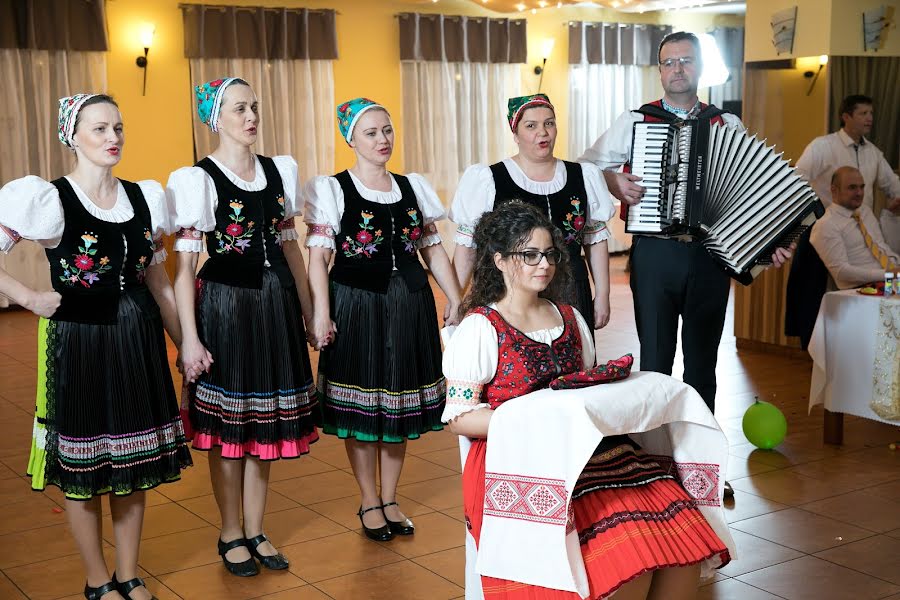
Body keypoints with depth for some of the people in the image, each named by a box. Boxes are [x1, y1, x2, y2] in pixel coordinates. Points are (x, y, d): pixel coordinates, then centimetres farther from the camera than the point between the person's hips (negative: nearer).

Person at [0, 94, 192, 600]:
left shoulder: (145, 198, 4)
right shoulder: (50, 200, -12)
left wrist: (184, 343, 13)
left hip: (138, 336, 5)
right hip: (78, 340, -4)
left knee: (134, 460, 12)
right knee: (84, 464, 6)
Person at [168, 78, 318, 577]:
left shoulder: (281, 170, 8)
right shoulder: (196, 180, -9)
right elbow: (184, 266, -11)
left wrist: (307, 309, 15)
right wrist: (190, 338, -15)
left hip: (276, 302, 5)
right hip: (225, 304, -5)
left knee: (267, 418, 11)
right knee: (229, 423, 4)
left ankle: (255, 530, 25)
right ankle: (231, 534, 21)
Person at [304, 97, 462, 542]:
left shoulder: (414, 187, 9)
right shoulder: (331, 190, -3)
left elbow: (433, 250, 12)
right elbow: (318, 257, -8)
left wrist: (456, 301, 7)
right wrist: (322, 315, -16)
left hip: (409, 305, 4)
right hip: (356, 306, -4)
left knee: (400, 401, 10)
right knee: (360, 405, 3)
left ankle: (390, 500, 24)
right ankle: (368, 503, 19)